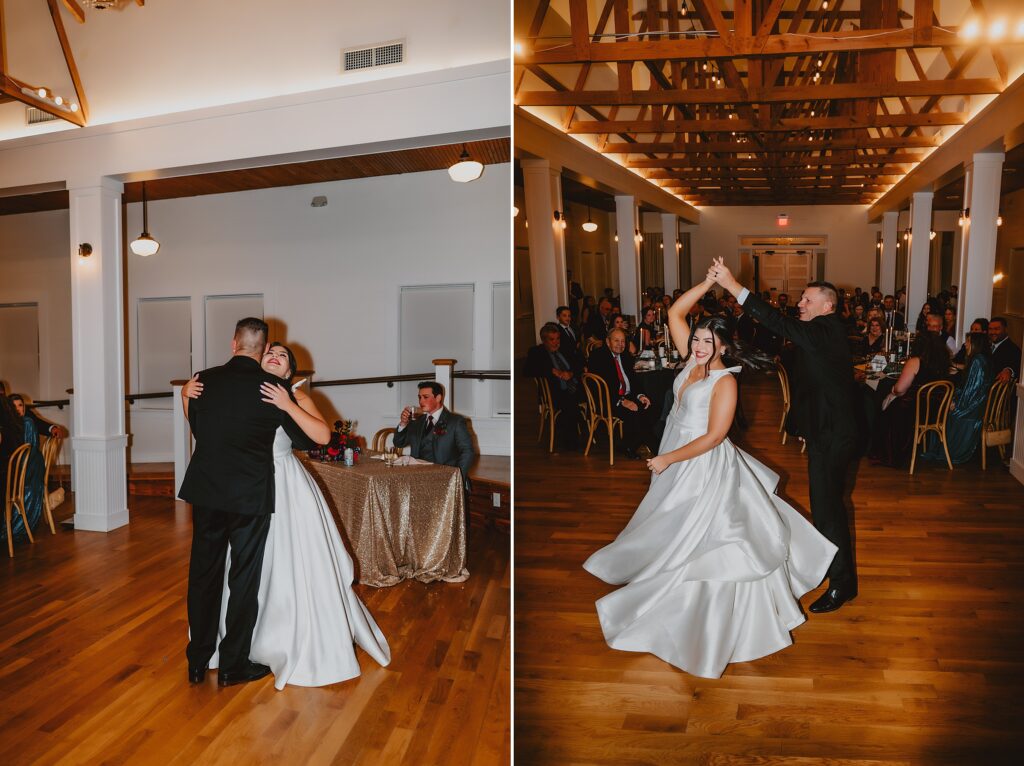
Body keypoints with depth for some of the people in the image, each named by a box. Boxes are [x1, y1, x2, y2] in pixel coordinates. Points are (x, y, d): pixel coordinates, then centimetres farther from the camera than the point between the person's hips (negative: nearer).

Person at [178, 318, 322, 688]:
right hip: (250, 495, -3)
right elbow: (307, 440, 1)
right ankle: (233, 664, 18)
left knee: (203, 574, 14)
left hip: (205, 491, 4)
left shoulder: (203, 380, 1)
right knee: (244, 579, 8)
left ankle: (198, 661, 25)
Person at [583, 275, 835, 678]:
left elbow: (713, 437, -23)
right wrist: (709, 282, -8)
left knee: (695, 539, 2)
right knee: (676, 531, 23)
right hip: (676, 458, 8)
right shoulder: (693, 360, -1)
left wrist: (668, 459, -20)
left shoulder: (725, 381, -20)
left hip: (704, 466, -8)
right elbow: (675, 313, 0)